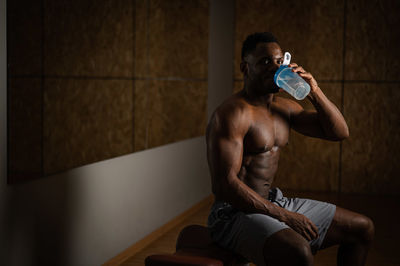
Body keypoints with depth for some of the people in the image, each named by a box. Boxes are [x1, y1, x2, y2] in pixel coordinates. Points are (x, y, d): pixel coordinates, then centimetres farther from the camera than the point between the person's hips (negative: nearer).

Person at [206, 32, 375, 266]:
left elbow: (339, 132, 11)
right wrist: (283, 216, -24)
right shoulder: (233, 113, -17)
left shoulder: (284, 107, 10)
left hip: (274, 203, 9)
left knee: (363, 228, 12)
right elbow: (225, 185, -24)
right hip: (236, 212, -9)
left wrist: (315, 91, -5)